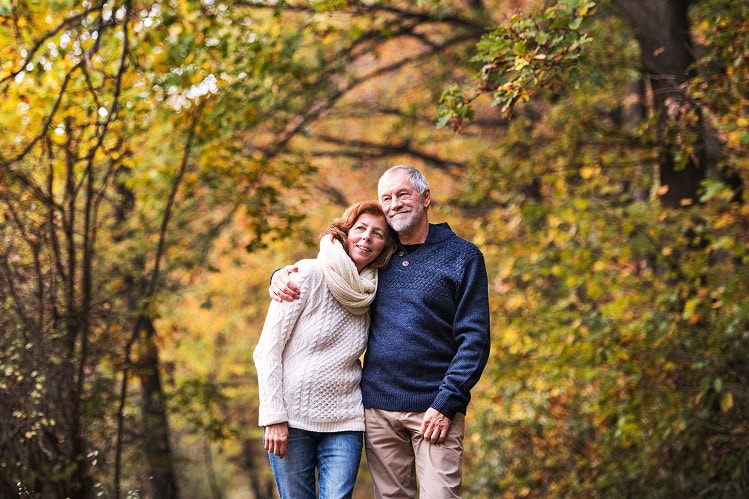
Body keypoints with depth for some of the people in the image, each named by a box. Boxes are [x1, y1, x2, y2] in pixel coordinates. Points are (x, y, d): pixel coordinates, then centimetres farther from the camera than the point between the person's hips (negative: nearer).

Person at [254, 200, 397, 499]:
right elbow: (267, 350, -9)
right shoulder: (309, 274, -8)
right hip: (292, 416, -3)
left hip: (344, 422, 3)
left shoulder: (370, 293, 6)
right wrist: (274, 418, -13)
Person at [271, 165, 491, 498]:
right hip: (379, 408, 4)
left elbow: (474, 338, -3)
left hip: (435, 408, -4)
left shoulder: (462, 256, 2)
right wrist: (283, 276, 1)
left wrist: (447, 403, -12)